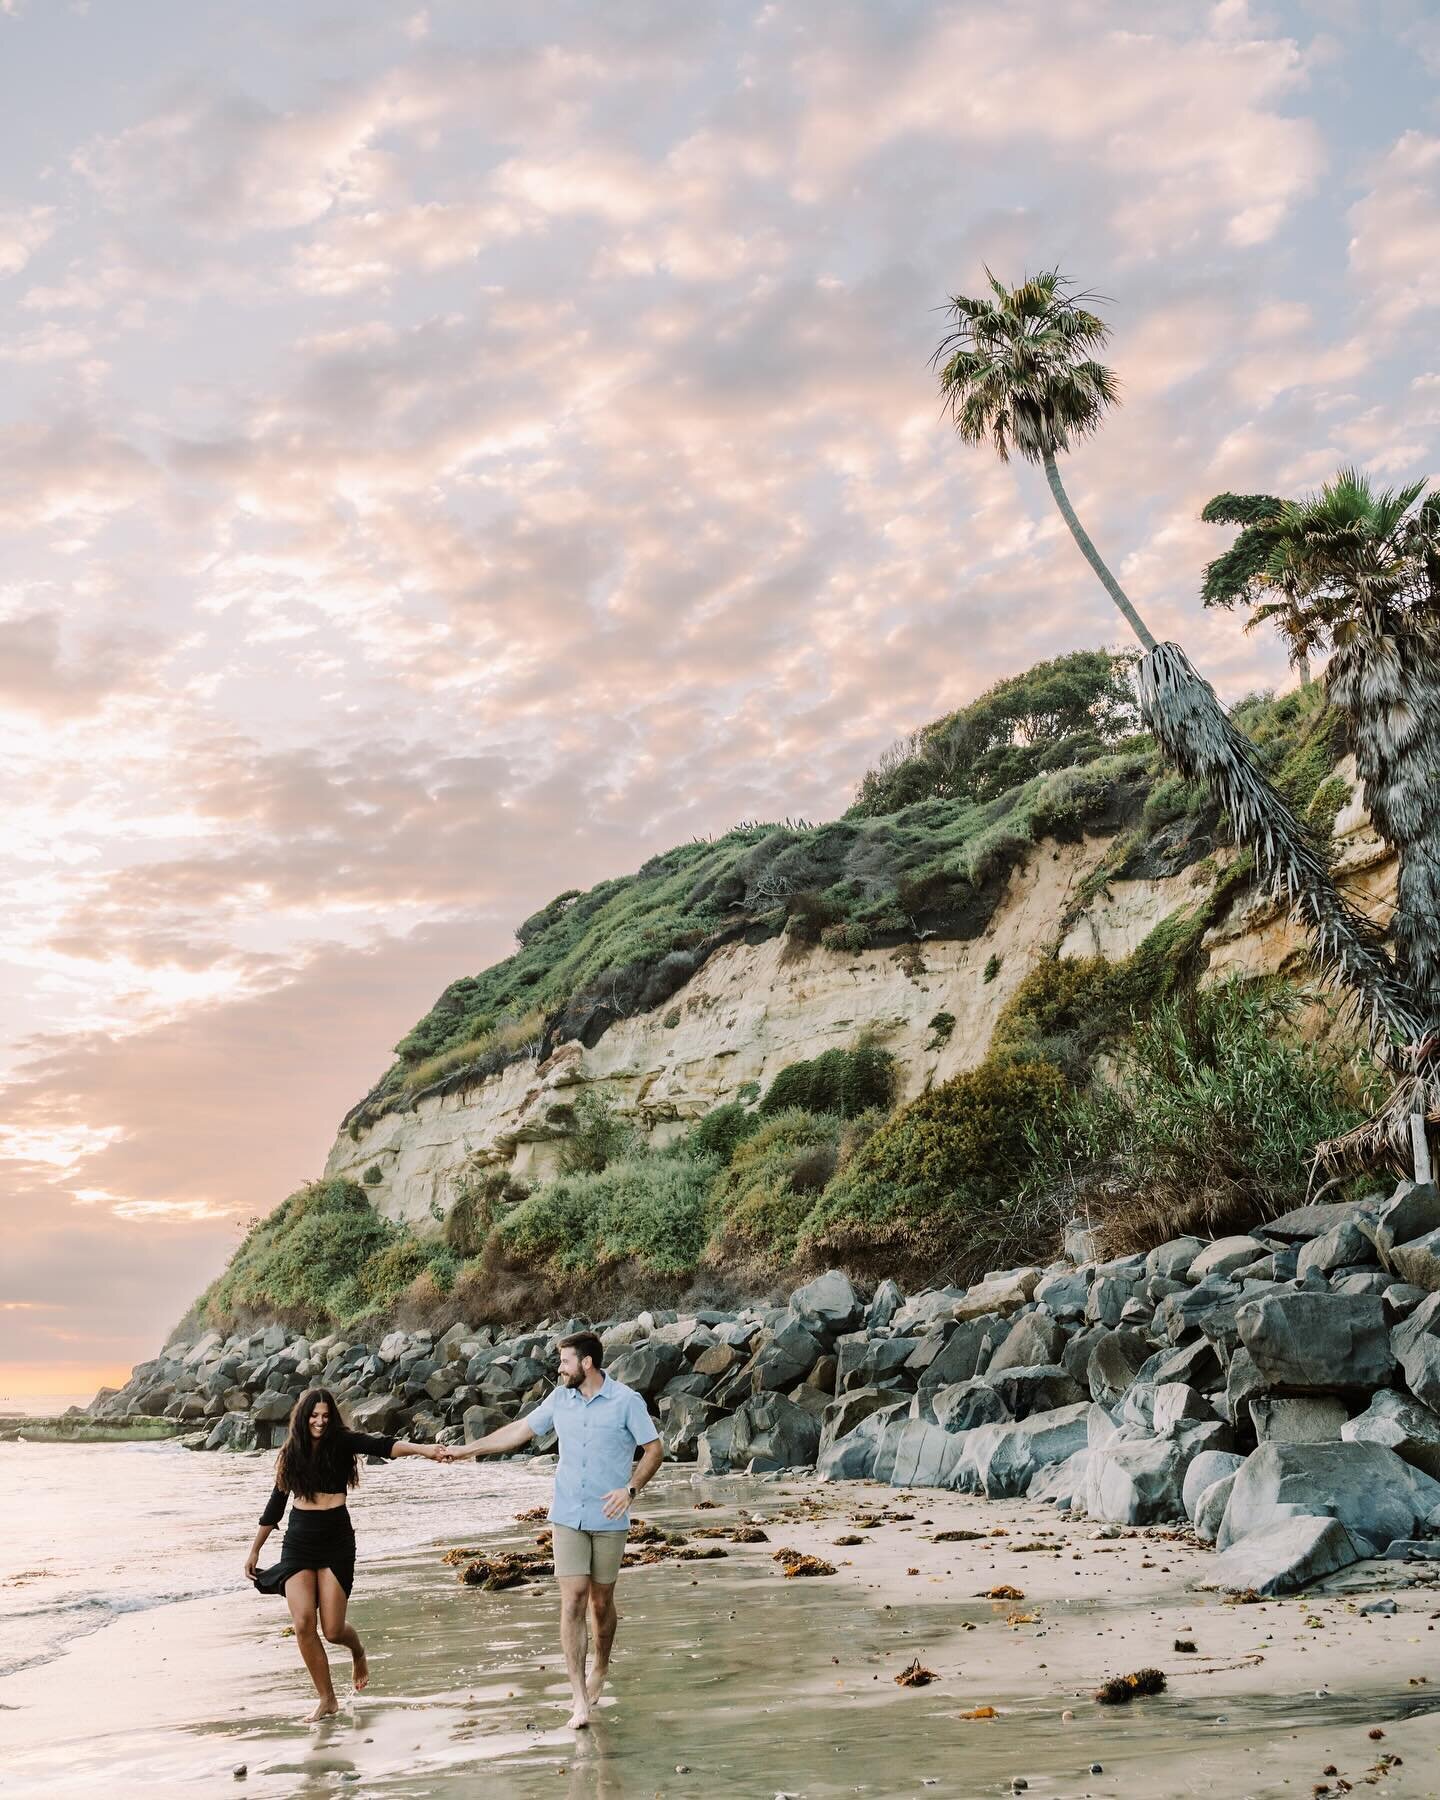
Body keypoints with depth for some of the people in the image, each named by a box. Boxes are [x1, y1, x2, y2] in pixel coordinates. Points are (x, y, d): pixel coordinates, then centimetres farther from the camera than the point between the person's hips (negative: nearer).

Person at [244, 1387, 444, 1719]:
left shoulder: (342, 1443, -4)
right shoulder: (291, 1453, 6)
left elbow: (381, 1446, -22)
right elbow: (275, 1504, 16)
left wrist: (420, 1448, -41)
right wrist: (255, 1550, 21)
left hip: (336, 1542, -2)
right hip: (298, 1542, 3)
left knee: (333, 1631, -4)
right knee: (304, 1624, -11)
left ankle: (358, 1651, 35)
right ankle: (327, 1699, 8)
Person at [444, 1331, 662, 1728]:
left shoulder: (626, 1401, -9)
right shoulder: (559, 1398, 4)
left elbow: (653, 1450, -5)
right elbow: (521, 1430, 14)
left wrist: (630, 1488, -19)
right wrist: (468, 1450, 15)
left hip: (609, 1520, -3)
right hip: (568, 1517, 3)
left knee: (601, 1601, 9)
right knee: (572, 1601, -6)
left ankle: (600, 1669, 36)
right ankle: (579, 1697, -4)